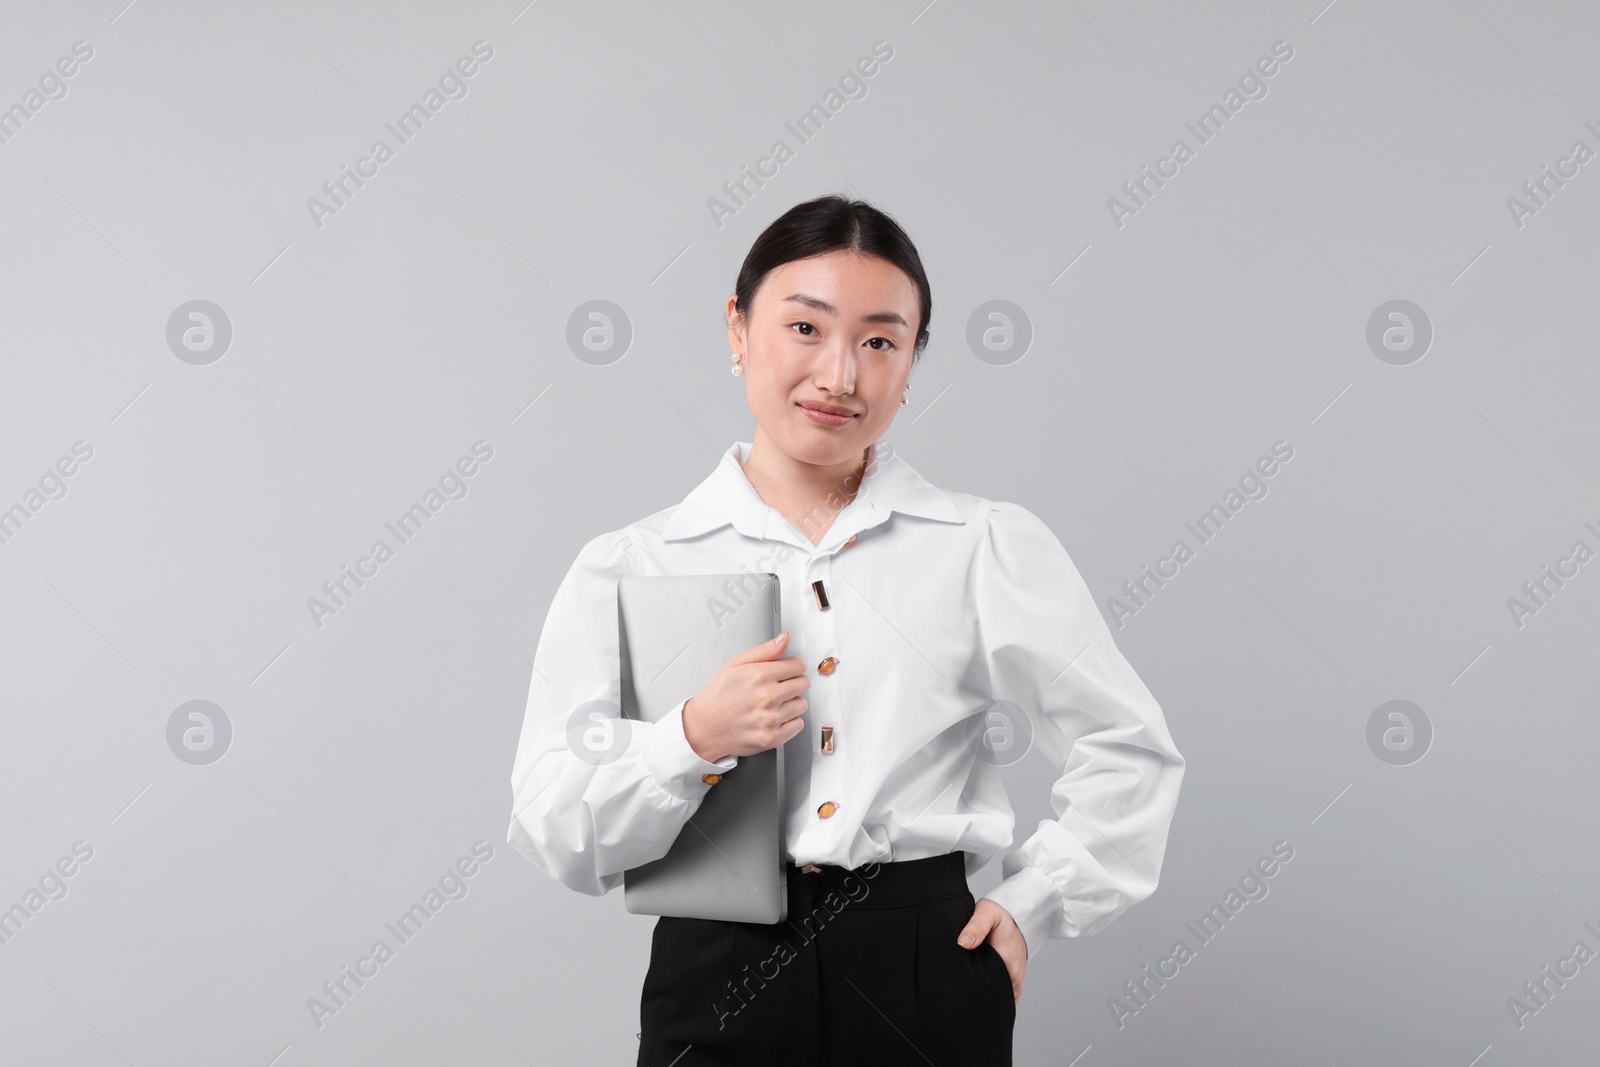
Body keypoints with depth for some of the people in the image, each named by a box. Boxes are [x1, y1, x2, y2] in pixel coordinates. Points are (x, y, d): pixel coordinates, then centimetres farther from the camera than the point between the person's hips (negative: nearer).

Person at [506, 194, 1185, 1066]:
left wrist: (1032, 904, 5)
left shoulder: (992, 549, 4)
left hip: (928, 980, 1)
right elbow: (554, 837, -2)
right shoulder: (626, 569, 2)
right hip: (717, 978, 0)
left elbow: (1127, 751, 12)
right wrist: (692, 740, -16)